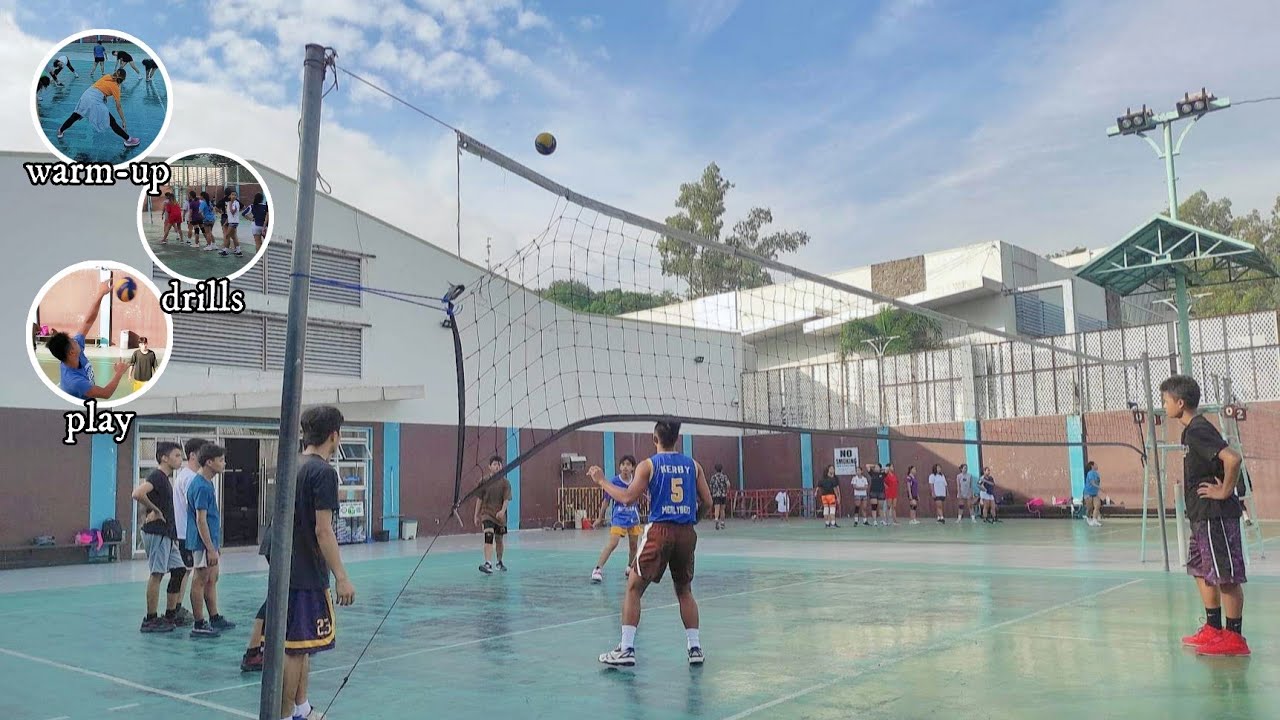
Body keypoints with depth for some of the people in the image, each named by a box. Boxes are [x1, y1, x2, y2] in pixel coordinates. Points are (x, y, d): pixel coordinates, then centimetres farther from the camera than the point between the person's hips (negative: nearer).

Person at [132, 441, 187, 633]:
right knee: (157, 574, -5)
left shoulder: (166, 478, 16)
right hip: (156, 533, -10)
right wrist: (154, 510, -18)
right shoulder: (157, 476, -14)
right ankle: (150, 620, 2)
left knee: (179, 570, 10)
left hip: (166, 534, 10)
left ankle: (169, 615, 16)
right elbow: (137, 494, -30)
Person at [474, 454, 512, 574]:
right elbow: (479, 499, 3)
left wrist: (502, 511, -25)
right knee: (488, 537, -20)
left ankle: (499, 562, 35)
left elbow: (507, 499, -8)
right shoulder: (483, 481, -2)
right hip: (487, 513, -2)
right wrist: (477, 515, 3)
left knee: (499, 540, 14)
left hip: (500, 515, 2)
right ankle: (488, 564, -28)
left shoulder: (505, 482, -2)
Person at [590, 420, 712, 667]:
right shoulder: (693, 465, 8)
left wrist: (602, 481, 2)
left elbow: (627, 498, -10)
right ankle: (695, 648, 16)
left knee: (633, 589, 6)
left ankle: (626, 649, 1)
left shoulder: (648, 465, -2)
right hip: (686, 533, 4)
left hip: (660, 531, -4)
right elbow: (707, 502, 5)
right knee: (685, 591, 19)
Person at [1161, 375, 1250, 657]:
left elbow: (1232, 458, -31)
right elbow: (1214, 463, 26)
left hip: (1216, 515, -10)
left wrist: (1224, 491, -20)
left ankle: (1235, 637, 5)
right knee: (1202, 571, 16)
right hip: (1203, 516, 10)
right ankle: (1213, 629, 25)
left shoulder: (1197, 430, -18)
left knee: (1226, 576, -2)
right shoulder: (1193, 430, 13)